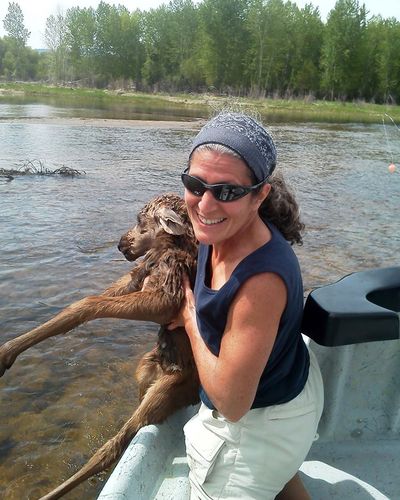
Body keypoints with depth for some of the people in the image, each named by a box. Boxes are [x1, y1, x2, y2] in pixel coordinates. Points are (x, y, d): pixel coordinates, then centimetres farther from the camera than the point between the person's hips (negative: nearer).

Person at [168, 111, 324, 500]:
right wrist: (196, 313, -6)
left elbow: (231, 402, -32)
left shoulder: (262, 278, -40)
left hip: (258, 423, -8)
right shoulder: (223, 232, -16)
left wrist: (190, 321, -21)